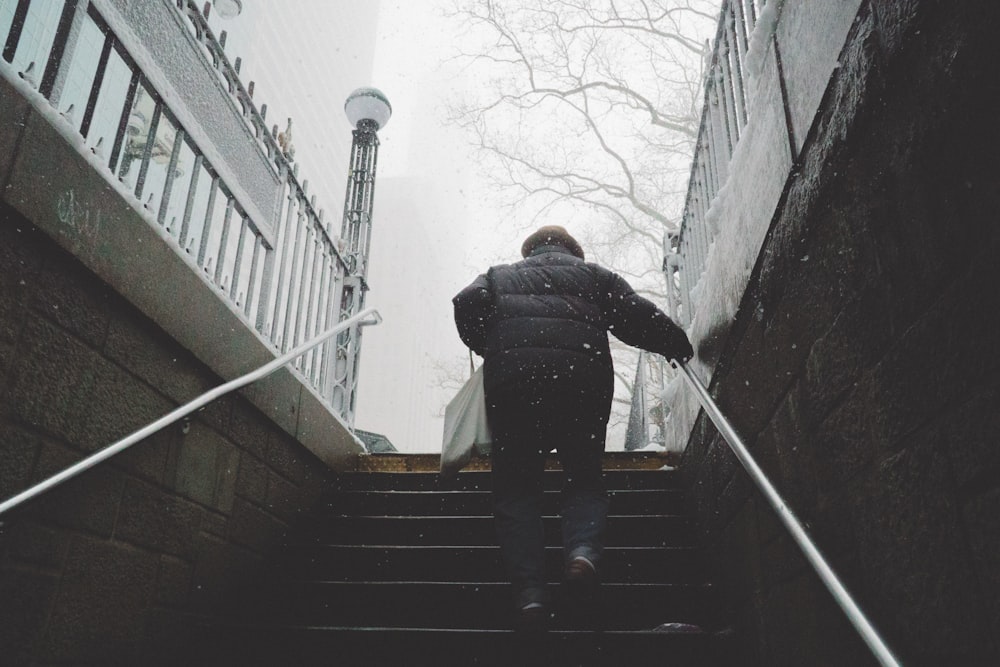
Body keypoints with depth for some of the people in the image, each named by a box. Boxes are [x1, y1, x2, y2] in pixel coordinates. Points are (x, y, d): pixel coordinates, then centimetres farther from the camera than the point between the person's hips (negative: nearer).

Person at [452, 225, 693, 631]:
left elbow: (467, 304, 10)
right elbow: (636, 316, 15)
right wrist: (679, 346, 29)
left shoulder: (501, 275, 28)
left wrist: (489, 349, 24)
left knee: (515, 484, 3)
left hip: (512, 375, 0)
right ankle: (583, 546, -17)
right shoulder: (593, 275, 28)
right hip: (582, 373, 1)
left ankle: (529, 590, -15)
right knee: (584, 476, 12)